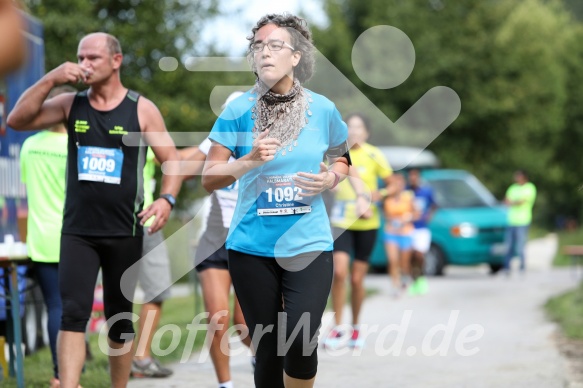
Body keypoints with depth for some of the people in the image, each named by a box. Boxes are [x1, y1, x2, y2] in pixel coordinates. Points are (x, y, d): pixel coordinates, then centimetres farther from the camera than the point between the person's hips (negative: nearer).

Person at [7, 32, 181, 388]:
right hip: (77, 231, 1)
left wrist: (167, 200, -19)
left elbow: (172, 159, -1)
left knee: (119, 319, 10)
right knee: (73, 314, -13)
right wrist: (51, 80, -14)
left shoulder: (142, 109, -2)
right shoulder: (71, 104, 3)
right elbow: (17, 120, -4)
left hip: (124, 233, -1)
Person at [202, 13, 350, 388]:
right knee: (267, 349, 6)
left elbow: (342, 159, 18)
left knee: (301, 344, -16)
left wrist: (330, 179, -4)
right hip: (252, 246, 0)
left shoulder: (322, 109, 0)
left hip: (308, 243, 0)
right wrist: (249, 162, -20)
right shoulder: (238, 110, -3)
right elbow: (208, 178, -3)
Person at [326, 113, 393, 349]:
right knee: (339, 272, -16)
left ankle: (356, 328, 22)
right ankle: (337, 329, -8)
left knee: (357, 279, 3)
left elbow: (392, 185, 0)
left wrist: (379, 195, -20)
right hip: (341, 221, 1)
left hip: (367, 223, -1)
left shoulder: (373, 155, -4)